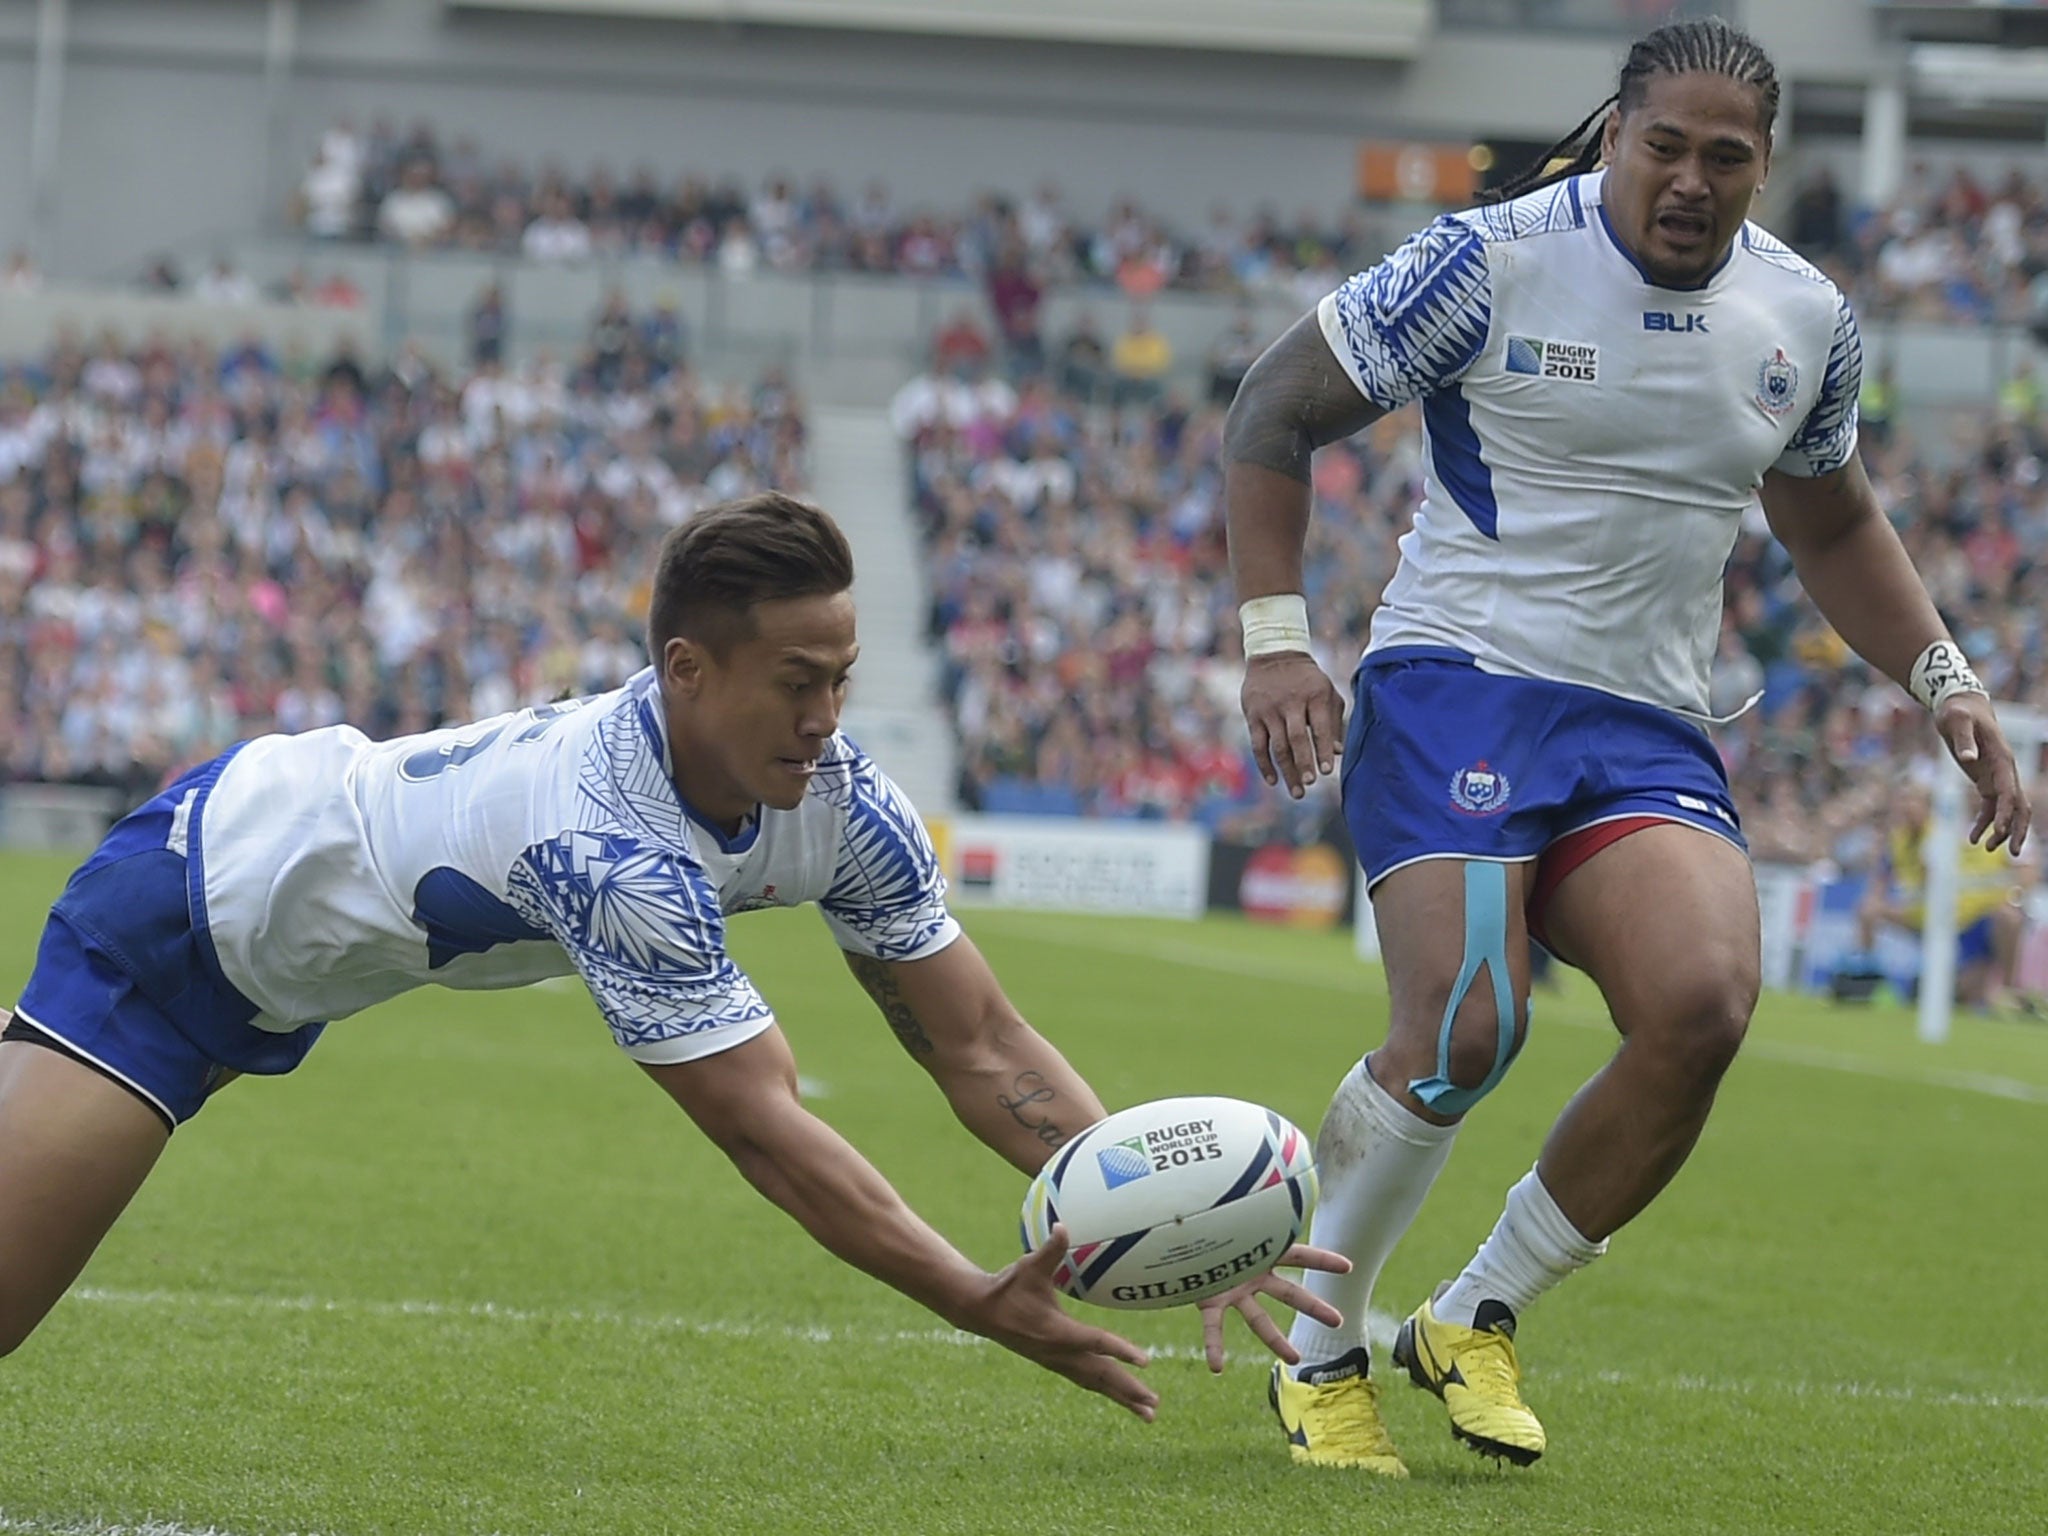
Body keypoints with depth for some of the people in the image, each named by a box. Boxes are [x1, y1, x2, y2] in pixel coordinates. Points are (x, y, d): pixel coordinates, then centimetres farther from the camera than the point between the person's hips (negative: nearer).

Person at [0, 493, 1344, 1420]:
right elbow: (763, 1129, -37)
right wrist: (985, 1308, -41)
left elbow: (982, 1050, -13)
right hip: (193, 901, -8)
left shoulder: (844, 806, -17)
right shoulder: (616, 855, -40)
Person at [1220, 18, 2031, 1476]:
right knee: (1464, 1030, -23)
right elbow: (1274, 414, -1)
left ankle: (1478, 1320, -2)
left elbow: (1833, 526, 27)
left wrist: (1944, 681, 14)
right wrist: (1276, 639, -10)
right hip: (1457, 685, -4)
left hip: (1649, 731, 5)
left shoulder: (1807, 319, 8)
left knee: (1703, 1004, -21)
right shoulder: (1492, 263, -8)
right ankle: (1320, 1357, 0)